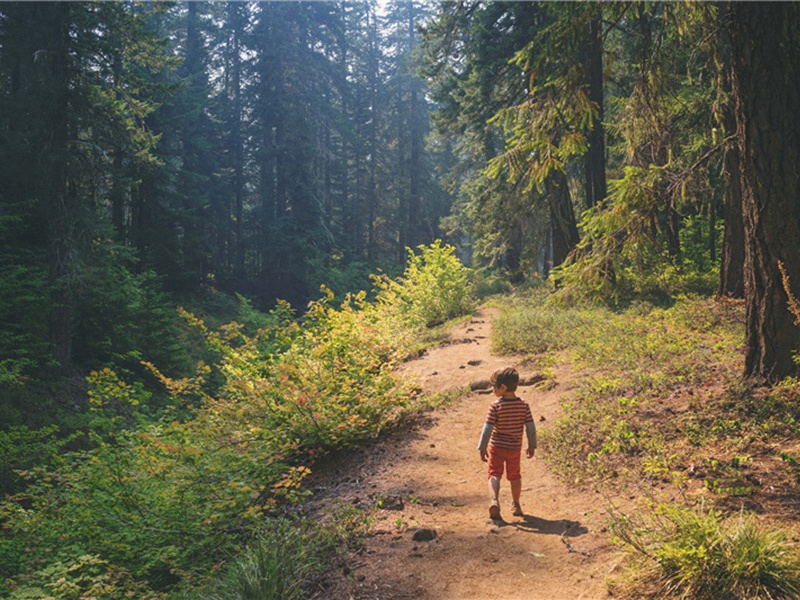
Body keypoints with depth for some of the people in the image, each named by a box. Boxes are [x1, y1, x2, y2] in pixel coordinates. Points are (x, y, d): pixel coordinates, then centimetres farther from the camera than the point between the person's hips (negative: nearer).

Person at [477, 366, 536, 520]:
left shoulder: (496, 406, -17)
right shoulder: (524, 405, -8)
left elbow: (487, 429, -16)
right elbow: (531, 428, -6)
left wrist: (482, 448, -7)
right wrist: (532, 446, 7)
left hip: (496, 447, -3)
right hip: (515, 449, 3)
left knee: (494, 475, 4)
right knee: (515, 476, 19)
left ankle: (494, 500, -19)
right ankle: (516, 505, 32)